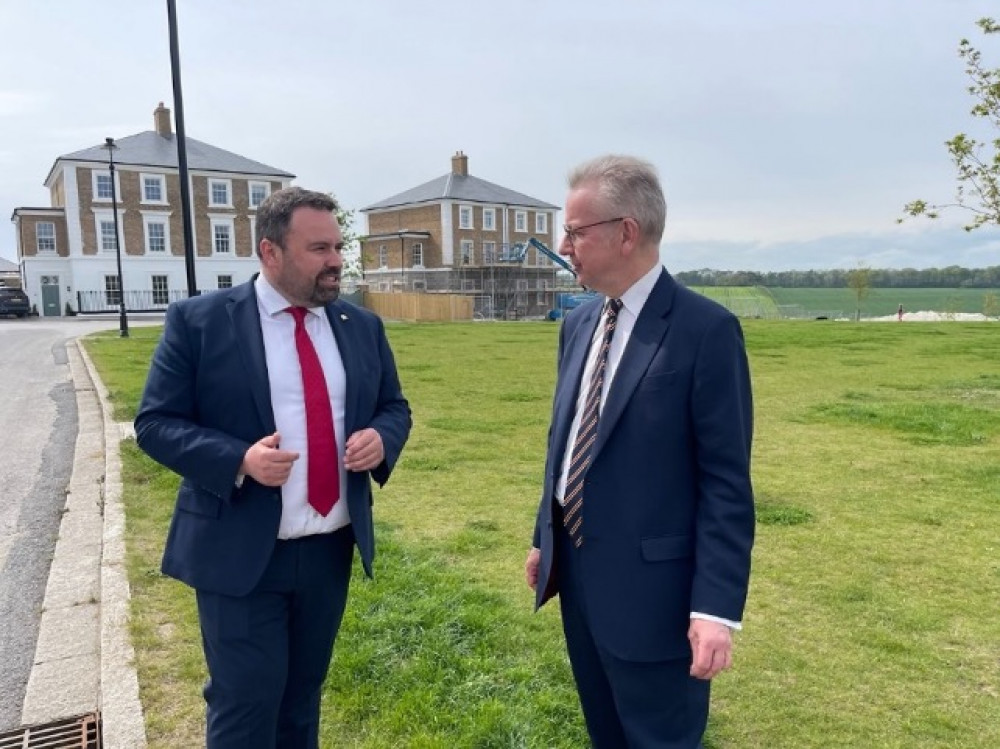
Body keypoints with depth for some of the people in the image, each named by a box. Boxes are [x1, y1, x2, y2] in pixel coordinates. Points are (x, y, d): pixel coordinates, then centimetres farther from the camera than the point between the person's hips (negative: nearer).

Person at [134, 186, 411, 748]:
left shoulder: (362, 326, 5)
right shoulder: (198, 321, -8)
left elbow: (394, 406, 12)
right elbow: (156, 422, -7)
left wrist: (381, 438, -12)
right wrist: (238, 460, -24)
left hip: (332, 550, 4)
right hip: (240, 553, -4)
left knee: (304, 694, 21)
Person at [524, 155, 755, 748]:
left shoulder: (706, 329, -16)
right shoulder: (580, 324, 6)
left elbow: (726, 482, -16)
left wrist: (717, 606, -19)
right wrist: (545, 540, 17)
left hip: (650, 589, -7)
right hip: (576, 575, 7)